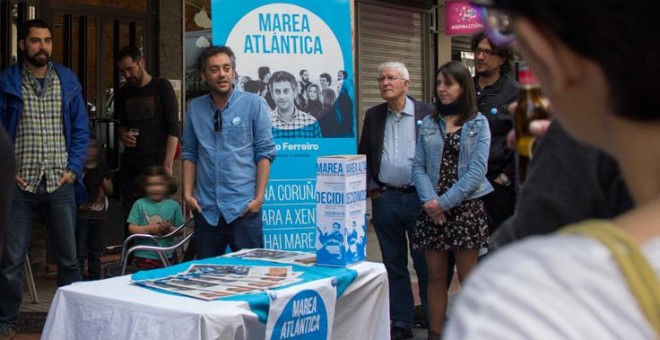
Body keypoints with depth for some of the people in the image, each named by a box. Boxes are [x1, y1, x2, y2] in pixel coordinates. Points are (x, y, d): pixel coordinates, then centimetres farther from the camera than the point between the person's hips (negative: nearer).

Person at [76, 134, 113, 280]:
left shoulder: (102, 167, 9)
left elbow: (110, 190, 12)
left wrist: (103, 179, -5)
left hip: (99, 214, 5)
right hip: (81, 214, -5)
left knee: (96, 251, 13)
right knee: (80, 251, -5)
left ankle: (95, 279, 22)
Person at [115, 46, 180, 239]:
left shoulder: (162, 87, -2)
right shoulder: (124, 93, 13)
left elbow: (173, 129, -7)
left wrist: (167, 165, -14)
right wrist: (123, 134, 1)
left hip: (156, 164, -5)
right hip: (129, 165, 5)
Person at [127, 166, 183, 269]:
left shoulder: (173, 205, 3)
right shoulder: (139, 204, 2)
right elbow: (132, 228, -2)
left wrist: (169, 229, -16)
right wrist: (149, 229, -16)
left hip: (166, 257, 1)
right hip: (144, 256, -1)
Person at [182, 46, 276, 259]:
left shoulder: (254, 104, -2)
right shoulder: (195, 108, 8)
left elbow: (264, 152, -4)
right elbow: (189, 153, 12)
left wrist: (259, 197, -9)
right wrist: (188, 193, 4)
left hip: (243, 207, -3)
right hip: (206, 209, 4)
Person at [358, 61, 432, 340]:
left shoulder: (428, 113, -2)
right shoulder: (373, 115, 9)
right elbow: (363, 155, 14)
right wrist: (371, 188, 3)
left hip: (419, 198, -3)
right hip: (384, 199, 3)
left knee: (426, 265, 3)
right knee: (394, 265, 10)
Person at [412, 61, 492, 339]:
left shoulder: (479, 123, 1)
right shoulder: (428, 124, 11)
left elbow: (477, 171, -8)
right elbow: (418, 167, 4)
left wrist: (444, 202, -13)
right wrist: (430, 201, -12)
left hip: (466, 208, -3)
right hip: (431, 210, 3)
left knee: (467, 278, 1)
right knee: (435, 275, 6)